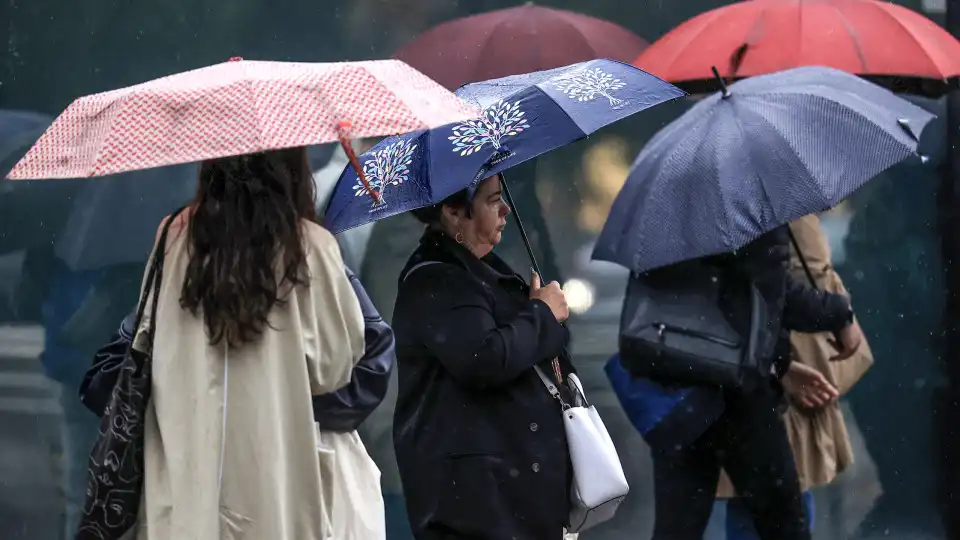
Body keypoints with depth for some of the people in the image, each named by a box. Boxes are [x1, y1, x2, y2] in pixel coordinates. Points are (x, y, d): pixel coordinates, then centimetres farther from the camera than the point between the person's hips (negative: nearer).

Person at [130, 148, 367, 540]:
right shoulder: (310, 247, -6)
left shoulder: (175, 236, 0)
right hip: (277, 459, -2)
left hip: (185, 462, 2)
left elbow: (147, 342, 6)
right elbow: (336, 361, 0)